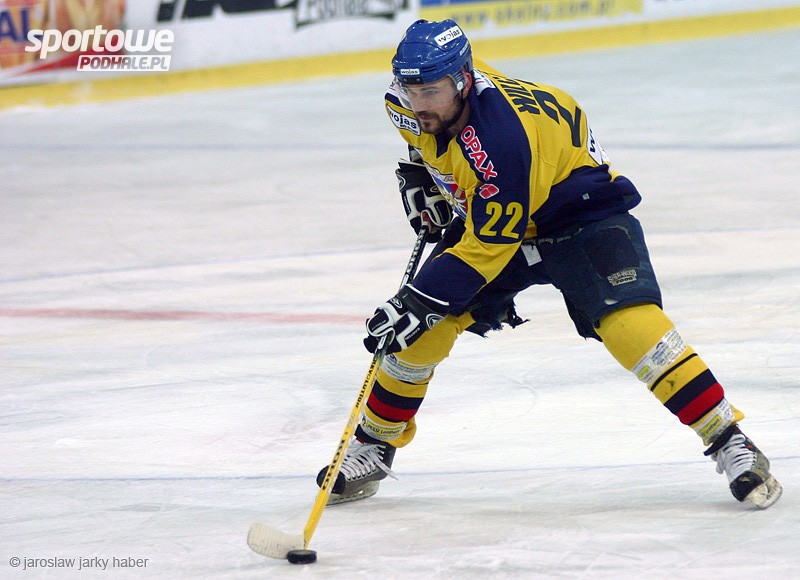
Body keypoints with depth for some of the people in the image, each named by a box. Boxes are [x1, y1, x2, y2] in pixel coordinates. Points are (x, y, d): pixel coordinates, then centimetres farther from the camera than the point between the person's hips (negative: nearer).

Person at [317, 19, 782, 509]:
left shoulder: (500, 140, -38)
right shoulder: (411, 104, -15)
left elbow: (486, 248, -34)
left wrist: (420, 301, -35)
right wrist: (419, 174, 3)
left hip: (580, 208, -7)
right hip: (483, 214, 7)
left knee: (629, 321, -27)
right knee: (422, 327, -4)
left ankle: (729, 439, -21)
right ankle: (373, 448, 15)